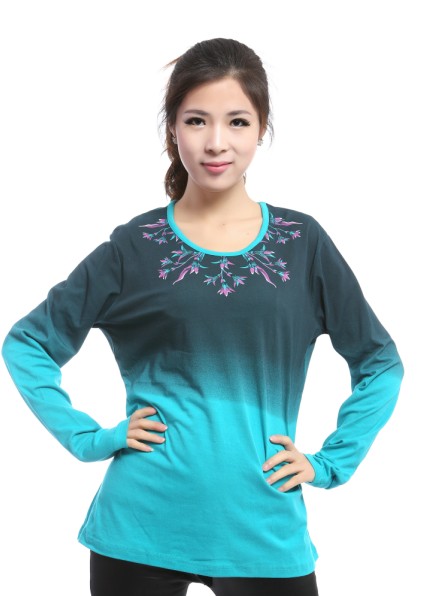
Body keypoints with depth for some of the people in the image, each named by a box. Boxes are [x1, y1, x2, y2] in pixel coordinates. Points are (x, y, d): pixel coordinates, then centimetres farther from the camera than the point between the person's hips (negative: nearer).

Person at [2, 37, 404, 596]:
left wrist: (329, 462, 2)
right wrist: (89, 438, -3)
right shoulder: (136, 247, -1)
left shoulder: (302, 243, 2)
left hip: (264, 531, 1)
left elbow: (380, 363, 10)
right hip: (141, 531, 0)